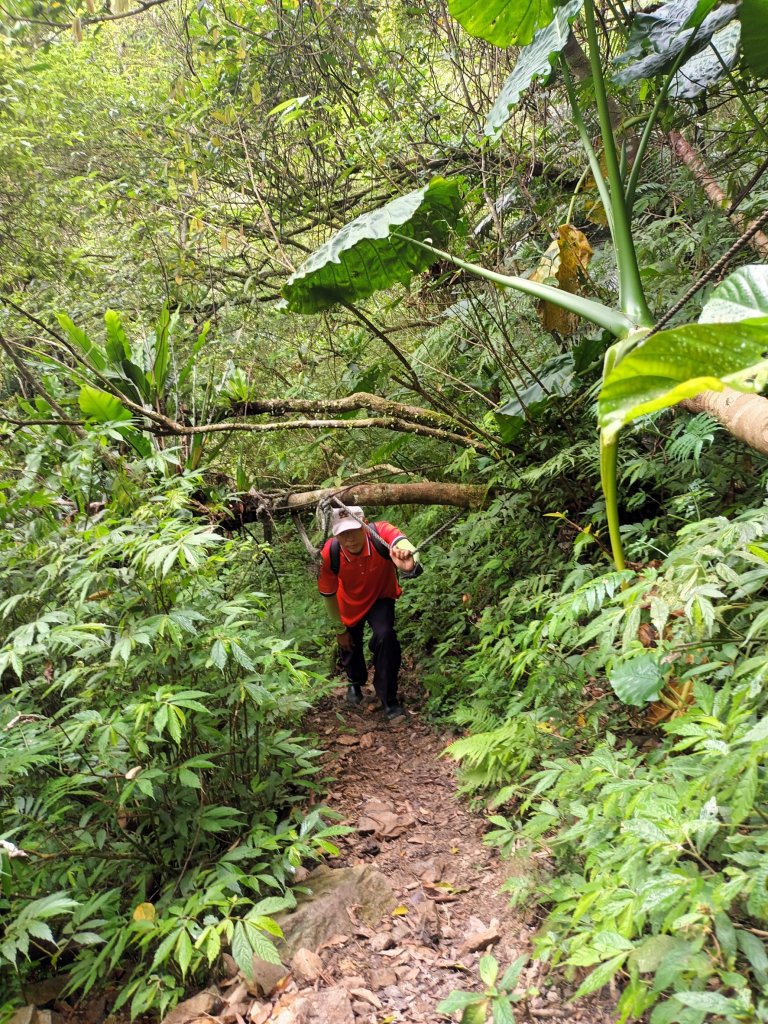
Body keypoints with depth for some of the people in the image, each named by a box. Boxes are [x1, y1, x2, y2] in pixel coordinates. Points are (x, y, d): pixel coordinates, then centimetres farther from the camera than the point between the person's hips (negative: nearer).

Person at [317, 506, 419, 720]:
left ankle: (389, 698, -3)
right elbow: (328, 594, -16)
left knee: (385, 636, -25)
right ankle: (355, 683, 54)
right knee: (349, 644, 17)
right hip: (349, 604, 2)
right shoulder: (329, 554, -33)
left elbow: (399, 540, -65)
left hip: (380, 598, -2)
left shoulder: (380, 533, -40)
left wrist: (407, 558, -90)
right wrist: (340, 629, -5)